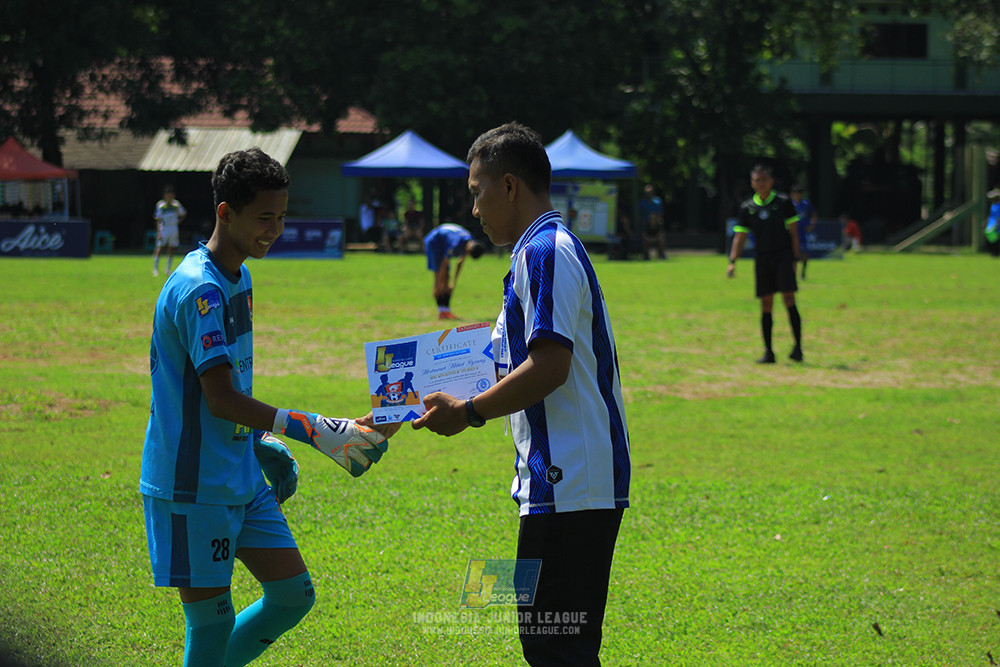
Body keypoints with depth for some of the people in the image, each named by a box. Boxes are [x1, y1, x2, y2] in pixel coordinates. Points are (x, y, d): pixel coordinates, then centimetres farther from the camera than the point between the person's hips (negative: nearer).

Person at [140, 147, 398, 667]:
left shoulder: (238, 278, 11)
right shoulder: (199, 289, -20)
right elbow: (220, 399, -25)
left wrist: (264, 443, 18)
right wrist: (315, 432, -28)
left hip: (242, 479, 9)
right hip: (193, 486, -9)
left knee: (294, 594, 8)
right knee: (212, 624, -4)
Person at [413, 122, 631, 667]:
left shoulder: (543, 252, -13)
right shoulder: (555, 247, 20)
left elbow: (550, 366, -21)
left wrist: (468, 412, -11)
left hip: (566, 489, -10)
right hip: (580, 483, 10)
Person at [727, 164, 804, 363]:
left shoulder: (783, 202, 1)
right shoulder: (747, 207, 7)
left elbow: (793, 232, 3)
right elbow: (740, 236, 7)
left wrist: (795, 258, -3)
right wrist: (732, 261, -4)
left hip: (783, 257, -3)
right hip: (761, 259, 3)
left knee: (789, 300, -11)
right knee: (766, 305, 3)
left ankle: (798, 347, -9)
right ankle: (768, 352, 7)